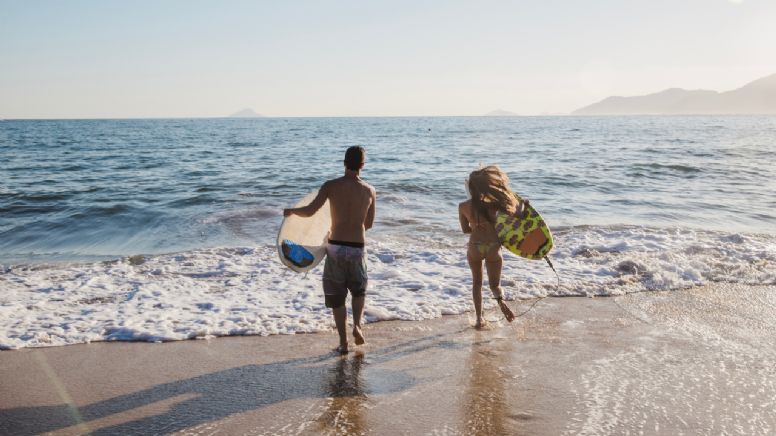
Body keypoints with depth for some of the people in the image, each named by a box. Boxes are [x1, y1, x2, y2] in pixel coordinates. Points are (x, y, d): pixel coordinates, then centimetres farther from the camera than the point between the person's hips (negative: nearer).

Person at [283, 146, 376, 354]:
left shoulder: (331, 186, -8)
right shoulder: (369, 190, 0)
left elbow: (309, 211, -13)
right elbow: (368, 224, 8)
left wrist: (291, 211, 7)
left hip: (335, 247, -1)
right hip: (357, 248, 1)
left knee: (336, 295, 11)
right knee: (358, 289, 24)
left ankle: (343, 342, 11)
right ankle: (357, 325, 3)